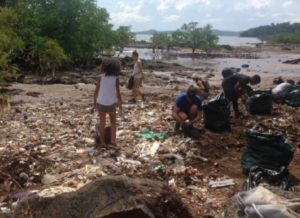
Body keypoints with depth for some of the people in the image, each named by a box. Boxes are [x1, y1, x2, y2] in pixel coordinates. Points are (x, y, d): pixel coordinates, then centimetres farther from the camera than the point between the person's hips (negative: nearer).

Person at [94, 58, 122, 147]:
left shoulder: (101, 77, -6)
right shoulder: (116, 79, -9)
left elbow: (96, 90, -3)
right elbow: (118, 93, -6)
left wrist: (94, 101, 9)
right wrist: (120, 102, 9)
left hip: (101, 103, 1)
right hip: (111, 104, -1)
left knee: (102, 123, 14)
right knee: (113, 122, 18)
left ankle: (102, 142, 17)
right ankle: (113, 140, 7)